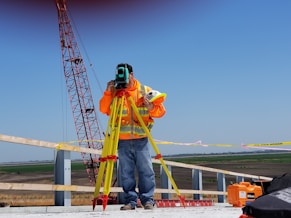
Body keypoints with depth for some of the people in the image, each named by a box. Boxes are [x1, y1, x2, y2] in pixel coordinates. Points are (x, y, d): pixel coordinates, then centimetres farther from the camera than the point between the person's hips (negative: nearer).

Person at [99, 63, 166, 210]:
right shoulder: (115, 92, 6)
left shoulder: (145, 91, 4)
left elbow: (161, 111, 3)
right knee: (126, 173, 4)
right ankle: (130, 201, 11)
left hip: (141, 139, -1)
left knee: (145, 171, -2)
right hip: (122, 141, 1)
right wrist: (107, 93, -13)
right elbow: (104, 110, -3)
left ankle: (148, 200, 7)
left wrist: (152, 107, -18)